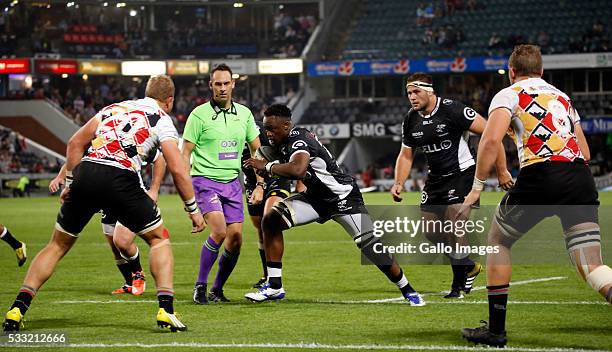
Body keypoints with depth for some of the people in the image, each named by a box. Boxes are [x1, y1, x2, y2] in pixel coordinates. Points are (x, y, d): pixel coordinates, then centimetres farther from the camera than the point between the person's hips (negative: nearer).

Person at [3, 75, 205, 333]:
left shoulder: (113, 108, 27)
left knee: (59, 244, 18)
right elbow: (177, 170, 5)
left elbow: (75, 143, 21)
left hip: (85, 172, 4)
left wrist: (70, 183, 24)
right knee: (159, 239, 16)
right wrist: (193, 209, 13)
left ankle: (18, 308, 8)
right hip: (120, 178, -4)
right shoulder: (161, 121, 13)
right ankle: (165, 309, 2)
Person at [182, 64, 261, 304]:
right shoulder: (200, 115, -6)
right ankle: (200, 286, -7)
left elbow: (257, 151, 14)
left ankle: (217, 289, 16)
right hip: (205, 180, -5)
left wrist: (260, 186, 5)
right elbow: (185, 154, -4)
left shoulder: (244, 113, 7)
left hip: (232, 183, 5)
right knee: (219, 231, -22)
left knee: (235, 239, -2)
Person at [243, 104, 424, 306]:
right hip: (316, 197, 8)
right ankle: (274, 287, -4)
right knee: (271, 220, -10)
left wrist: (268, 166, -34)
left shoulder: (298, 140, -27)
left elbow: (298, 170, -48)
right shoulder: (283, 141, 0)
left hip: (343, 197, -8)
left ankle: (407, 290, 12)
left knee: (372, 249, -11)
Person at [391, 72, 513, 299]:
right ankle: (469, 267, 27)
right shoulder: (411, 120, 1)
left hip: (462, 173, -7)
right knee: (429, 230, 6)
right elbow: (406, 155, 12)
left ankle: (459, 284, -2)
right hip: (436, 178, 7)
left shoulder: (452, 110, -20)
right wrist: (399, 183, -5)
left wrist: (502, 170, -17)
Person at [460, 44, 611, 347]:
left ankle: (495, 330, 21)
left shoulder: (509, 95, 11)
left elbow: (491, 140, -7)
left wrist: (477, 186, -1)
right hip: (580, 177, 4)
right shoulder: (563, 97, 29)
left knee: (498, 241, 20)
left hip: (541, 175, -4)